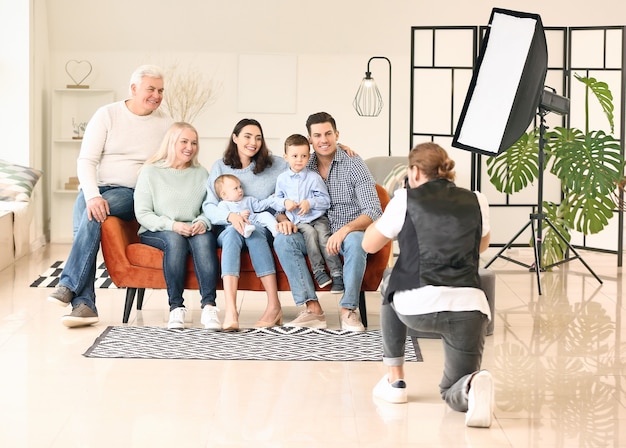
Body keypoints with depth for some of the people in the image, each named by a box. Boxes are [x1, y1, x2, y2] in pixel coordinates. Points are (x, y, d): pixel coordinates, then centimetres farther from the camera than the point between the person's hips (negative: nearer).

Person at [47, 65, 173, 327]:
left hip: (132, 193, -1)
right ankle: (84, 305, -34)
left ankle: (69, 287, -31)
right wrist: (93, 196, -21)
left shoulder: (165, 124, 6)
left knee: (92, 218, -32)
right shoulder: (107, 115, 2)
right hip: (95, 187, 1)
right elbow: (86, 161, -5)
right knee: (84, 221, -30)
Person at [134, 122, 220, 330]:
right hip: (156, 232, -2)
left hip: (194, 231, 2)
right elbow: (142, 214, -4)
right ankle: (176, 308, -35)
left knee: (205, 238, -33)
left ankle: (209, 306, -42)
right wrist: (172, 225, -18)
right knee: (175, 240, -37)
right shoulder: (151, 172, 3)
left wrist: (203, 222, -15)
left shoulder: (201, 173, 14)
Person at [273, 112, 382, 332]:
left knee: (355, 240, -38)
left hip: (349, 233, -3)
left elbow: (373, 211, -15)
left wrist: (345, 229, -33)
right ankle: (312, 309, -27)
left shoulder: (353, 164, -7)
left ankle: (348, 310, -26)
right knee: (282, 240, -23)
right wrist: (285, 220, -16)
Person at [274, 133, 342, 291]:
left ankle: (337, 274, -26)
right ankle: (318, 270, -27)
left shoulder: (314, 177, 0)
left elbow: (326, 200, 0)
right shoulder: (282, 179, 8)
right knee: (310, 233, -30)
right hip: (298, 222, 1)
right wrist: (285, 203, -3)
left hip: (318, 218, -1)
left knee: (324, 236, -27)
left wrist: (310, 202, -15)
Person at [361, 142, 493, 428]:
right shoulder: (477, 202, 13)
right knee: (454, 396, 20)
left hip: (418, 308, -2)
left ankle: (395, 381, 32)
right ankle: (471, 385, -19)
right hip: (469, 308, 2)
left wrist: (387, 216, 32)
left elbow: (369, 245, 16)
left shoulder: (405, 200, 4)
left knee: (390, 285, 36)